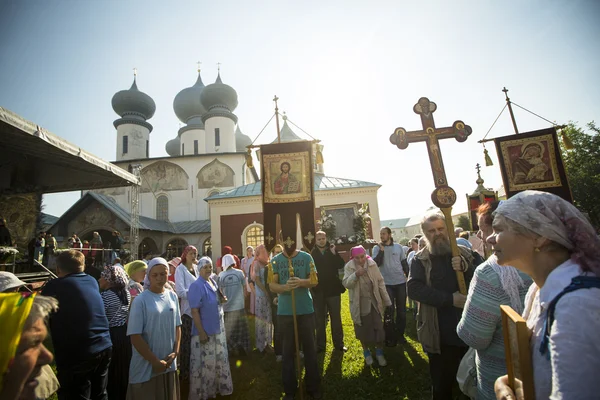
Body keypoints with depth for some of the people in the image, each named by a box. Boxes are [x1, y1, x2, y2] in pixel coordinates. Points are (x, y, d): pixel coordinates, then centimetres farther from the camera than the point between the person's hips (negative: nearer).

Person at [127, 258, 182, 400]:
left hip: (169, 364, 4)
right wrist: (155, 361, -13)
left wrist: (175, 352, -3)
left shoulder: (172, 297, 0)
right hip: (146, 367, -4)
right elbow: (135, 336, -13)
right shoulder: (141, 300, -14)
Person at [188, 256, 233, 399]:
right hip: (205, 331, -8)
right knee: (204, 364, 7)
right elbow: (194, 311, -21)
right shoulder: (196, 286, -19)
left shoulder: (214, 281, 5)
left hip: (218, 328, 8)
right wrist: (201, 332, -22)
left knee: (220, 361, 21)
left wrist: (222, 299, -5)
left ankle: (217, 387, 40)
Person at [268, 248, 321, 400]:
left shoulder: (306, 257, -3)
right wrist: (285, 287, -26)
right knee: (288, 349, 13)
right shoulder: (275, 260, -2)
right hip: (284, 312, 0)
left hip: (306, 310, 0)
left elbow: (314, 281, -4)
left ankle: (313, 386, 31)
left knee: (310, 348, 12)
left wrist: (301, 282, -24)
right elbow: (272, 285, -5)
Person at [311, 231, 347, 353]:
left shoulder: (332, 250, 0)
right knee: (320, 319, 11)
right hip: (318, 291, 0)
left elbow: (341, 265, -11)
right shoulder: (312, 254, -2)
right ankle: (320, 345, 22)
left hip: (333, 289, 0)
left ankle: (339, 343, 23)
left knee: (336, 318, 11)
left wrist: (334, 253, -22)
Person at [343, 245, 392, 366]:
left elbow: (380, 282, -2)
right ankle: (366, 352, 34)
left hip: (374, 302, 1)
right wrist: (356, 274, -35)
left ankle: (379, 352, 27)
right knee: (363, 329, 12)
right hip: (359, 304, -1)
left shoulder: (372, 264, -8)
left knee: (378, 328, 6)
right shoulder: (349, 266, -11)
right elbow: (346, 284, -18)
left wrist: (387, 300, 0)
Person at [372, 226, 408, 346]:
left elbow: (404, 263, 7)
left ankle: (400, 334, 28)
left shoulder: (398, 247, 1)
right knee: (389, 311, 4)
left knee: (401, 310, 11)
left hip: (401, 282, 2)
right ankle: (390, 337, 18)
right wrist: (381, 250, -18)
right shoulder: (377, 248, -3)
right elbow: (376, 263, -15)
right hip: (386, 284, -2)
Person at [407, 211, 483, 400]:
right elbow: (413, 289, -16)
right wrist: (450, 299, -23)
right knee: (442, 384, 13)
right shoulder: (420, 260, -3)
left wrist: (467, 268, -23)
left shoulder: (466, 254, 2)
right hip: (440, 335, -2)